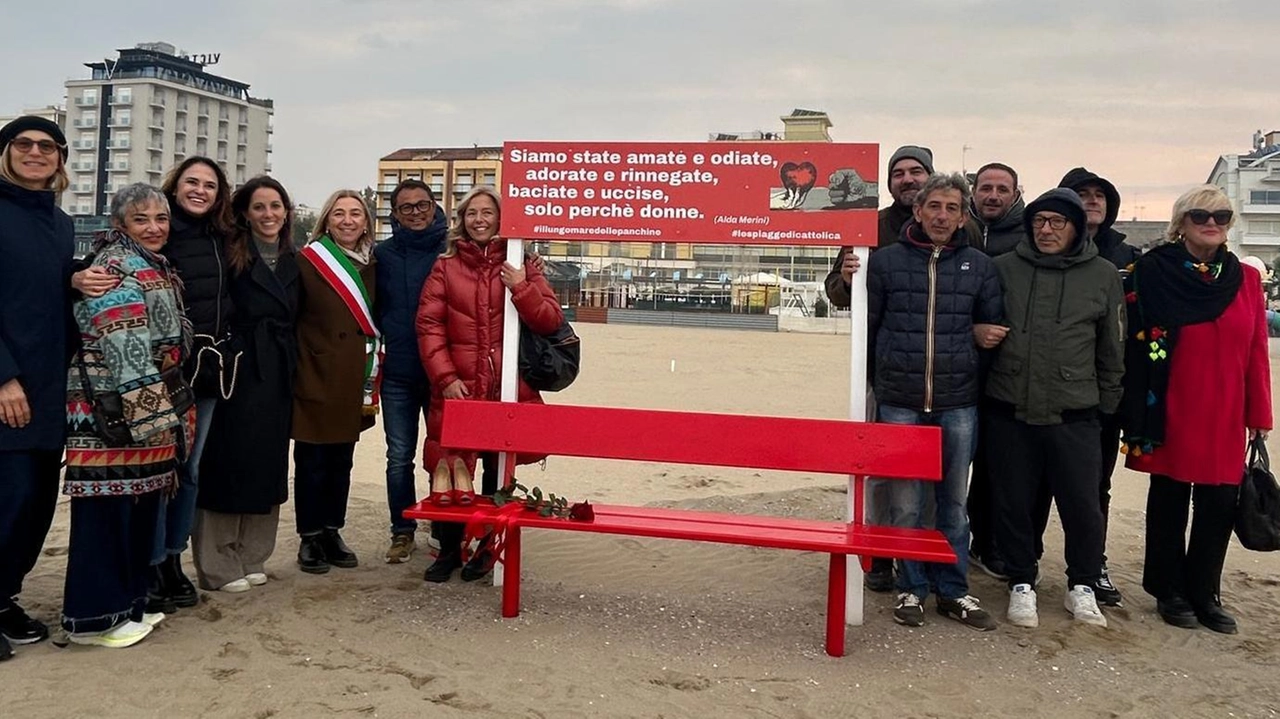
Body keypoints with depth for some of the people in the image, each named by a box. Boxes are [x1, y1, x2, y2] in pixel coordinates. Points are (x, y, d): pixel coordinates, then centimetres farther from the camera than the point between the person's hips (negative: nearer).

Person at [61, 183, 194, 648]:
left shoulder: (157, 269, 18)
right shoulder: (115, 267, -11)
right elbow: (126, 349, -21)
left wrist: (170, 413, 22)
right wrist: (150, 414, -24)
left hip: (151, 413, 10)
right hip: (112, 410, -10)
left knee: (140, 506, 13)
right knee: (108, 510, -4)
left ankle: (127, 604, 23)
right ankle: (94, 616, 4)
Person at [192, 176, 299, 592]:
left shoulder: (293, 262, 13)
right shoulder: (231, 256, -4)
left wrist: (292, 369, 10)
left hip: (277, 377, 6)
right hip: (239, 372, -6)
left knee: (267, 464, 9)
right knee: (228, 462, -2)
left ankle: (251, 558, 20)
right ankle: (218, 566, 7)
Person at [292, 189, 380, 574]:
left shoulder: (371, 264, 10)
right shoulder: (308, 261, -6)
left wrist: (373, 377, 10)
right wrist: (297, 369, -12)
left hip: (354, 381, 5)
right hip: (315, 378, -5)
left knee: (342, 460, 12)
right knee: (312, 460, 2)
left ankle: (332, 532, 23)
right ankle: (310, 538, 13)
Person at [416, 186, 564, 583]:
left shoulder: (520, 265, 8)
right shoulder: (446, 267, 8)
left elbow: (551, 320, 1)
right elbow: (429, 326, 1)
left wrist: (521, 289, -14)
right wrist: (445, 378, -8)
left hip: (509, 386, 0)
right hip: (457, 385, 0)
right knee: (450, 464, 2)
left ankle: (489, 546, 22)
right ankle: (449, 549, 19)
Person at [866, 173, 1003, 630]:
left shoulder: (980, 266, 7)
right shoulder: (886, 261, 2)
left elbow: (995, 326, 15)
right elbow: (867, 326, 5)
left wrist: (978, 334, -4)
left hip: (958, 404, 2)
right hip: (899, 403, -1)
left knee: (954, 502, 11)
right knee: (905, 504, 4)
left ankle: (953, 591, 23)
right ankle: (912, 589, 19)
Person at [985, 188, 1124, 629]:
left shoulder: (1103, 276, 4)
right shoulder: (1003, 269, 3)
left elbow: (1112, 349, 9)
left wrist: (1107, 403, 10)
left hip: (1074, 415, 0)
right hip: (1009, 411, 1)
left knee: (1082, 505, 4)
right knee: (1013, 503, 8)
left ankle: (1082, 587, 26)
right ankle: (1021, 584, 25)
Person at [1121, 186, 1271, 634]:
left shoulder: (1246, 279, 7)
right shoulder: (1155, 272, -4)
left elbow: (1257, 352, 6)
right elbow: (1138, 345, -7)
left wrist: (1259, 414, 4)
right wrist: (1139, 415, -10)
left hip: (1224, 416, 3)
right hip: (1172, 412, -3)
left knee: (1219, 505, 6)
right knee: (1170, 501, 8)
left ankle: (1205, 594, 22)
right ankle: (1169, 593, 22)